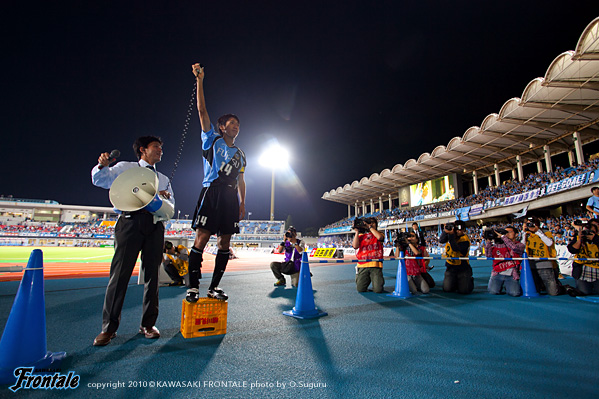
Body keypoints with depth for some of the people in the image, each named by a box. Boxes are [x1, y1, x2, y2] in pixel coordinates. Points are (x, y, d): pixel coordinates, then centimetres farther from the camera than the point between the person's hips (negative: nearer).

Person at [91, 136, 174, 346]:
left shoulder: (163, 178, 26)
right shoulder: (126, 168, 17)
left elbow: (171, 205, 19)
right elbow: (99, 180, 6)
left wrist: (166, 196, -3)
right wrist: (102, 165, -14)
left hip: (155, 225, 3)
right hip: (130, 222, -3)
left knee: (152, 273, 2)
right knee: (120, 272, -6)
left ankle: (148, 324, 11)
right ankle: (108, 327, 3)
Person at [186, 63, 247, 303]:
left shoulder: (240, 154, 23)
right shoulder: (212, 140, 12)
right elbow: (202, 111, 4)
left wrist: (242, 203, 11)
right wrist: (200, 81, -2)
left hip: (231, 197, 5)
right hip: (212, 192, -4)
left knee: (225, 242, 1)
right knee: (201, 238, -9)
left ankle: (214, 287, 9)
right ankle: (193, 286, 0)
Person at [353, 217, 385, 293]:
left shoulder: (379, 234, 12)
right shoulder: (361, 235, 15)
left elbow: (379, 237, -14)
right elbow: (355, 246, -1)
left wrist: (370, 227, -7)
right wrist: (357, 232, 0)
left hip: (375, 265, -1)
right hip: (362, 266, 2)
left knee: (378, 290, -9)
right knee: (360, 289, -4)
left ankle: (378, 281, 24)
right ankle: (367, 281, 27)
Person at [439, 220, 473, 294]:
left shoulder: (465, 240, -15)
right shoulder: (451, 233, 0)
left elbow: (455, 248, -30)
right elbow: (441, 241, -14)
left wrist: (451, 235, -37)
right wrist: (445, 231, -26)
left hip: (463, 269, -3)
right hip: (450, 267, 3)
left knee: (464, 290, -9)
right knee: (447, 289, -7)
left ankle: (469, 280, 25)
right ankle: (454, 282, 27)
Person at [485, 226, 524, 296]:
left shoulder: (520, 245, 6)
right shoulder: (498, 245, 10)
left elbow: (514, 248, -20)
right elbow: (488, 254, -4)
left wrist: (502, 236, -19)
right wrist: (489, 241, -11)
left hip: (511, 275, -1)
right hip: (498, 274, 1)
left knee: (515, 293, -21)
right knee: (493, 291, -17)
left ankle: (507, 286, 13)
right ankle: (500, 285, 17)